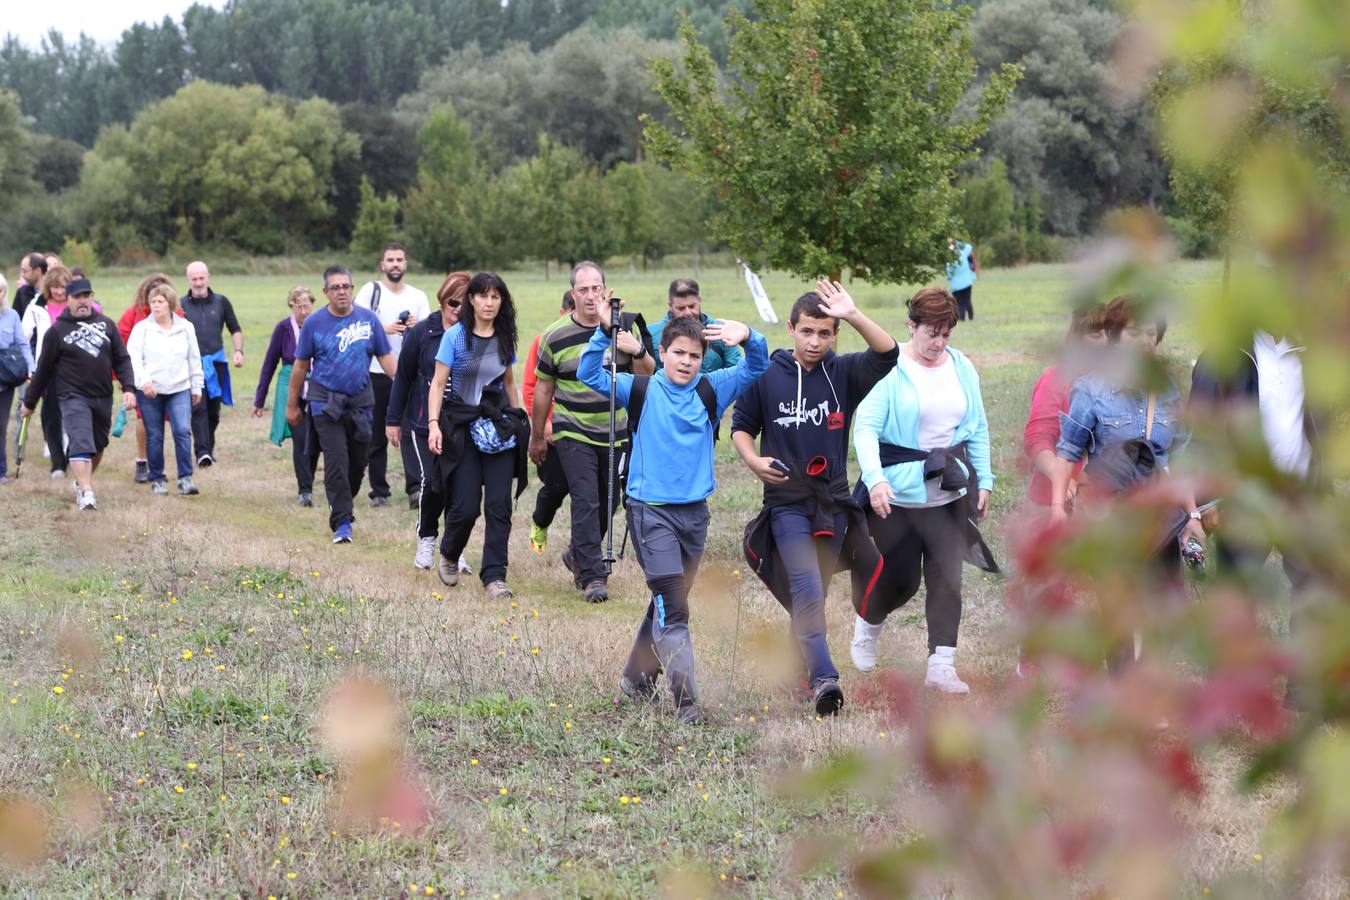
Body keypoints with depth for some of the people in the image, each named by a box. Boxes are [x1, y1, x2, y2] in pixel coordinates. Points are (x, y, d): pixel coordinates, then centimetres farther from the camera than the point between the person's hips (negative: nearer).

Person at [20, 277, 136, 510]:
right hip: (73, 397, -4)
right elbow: (43, 369, 4)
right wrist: (29, 402, 9)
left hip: (103, 397, 4)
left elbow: (122, 359, 9)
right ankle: (86, 493, -25)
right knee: (80, 445, -18)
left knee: (98, 445, 15)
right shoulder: (57, 330, -1)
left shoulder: (106, 324, 7)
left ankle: (82, 481, 36)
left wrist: (128, 388, -5)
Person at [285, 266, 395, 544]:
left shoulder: (368, 319, 2)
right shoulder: (314, 323, -1)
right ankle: (342, 523, -8)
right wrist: (292, 406, 9)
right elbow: (300, 366, 6)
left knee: (358, 463, 9)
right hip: (326, 403, -2)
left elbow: (385, 357, 5)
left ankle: (342, 506, 32)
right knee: (336, 462, -10)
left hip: (361, 403, 2)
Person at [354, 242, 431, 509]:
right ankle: (379, 491, 13)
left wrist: (416, 327, -13)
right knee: (376, 436, 5)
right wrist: (385, 329, -17)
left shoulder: (418, 296, 12)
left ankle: (415, 488, -21)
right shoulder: (371, 290, 4)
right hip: (376, 373, -1)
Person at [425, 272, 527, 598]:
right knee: (466, 506, -4)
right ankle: (448, 557, 25)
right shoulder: (456, 335, -4)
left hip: (499, 428, 4)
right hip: (462, 425, -3)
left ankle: (494, 577, -2)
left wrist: (522, 421, 21)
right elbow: (438, 383, -6)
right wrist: (434, 424, -17)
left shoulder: (505, 338, 9)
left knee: (499, 504, -5)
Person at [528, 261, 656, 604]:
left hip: (616, 432, 3)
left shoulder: (625, 326, 2)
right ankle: (593, 577, -12)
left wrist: (638, 350, -18)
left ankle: (578, 556, 35)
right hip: (573, 433, -3)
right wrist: (537, 436, 11)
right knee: (586, 501, -14)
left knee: (608, 503, 12)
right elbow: (543, 389, 5)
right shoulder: (555, 336, -4)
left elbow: (647, 376, 3)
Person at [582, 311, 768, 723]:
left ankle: (637, 676, 36)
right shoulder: (640, 390, -2)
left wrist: (748, 337, -18)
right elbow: (589, 375, -9)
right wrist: (604, 333, -24)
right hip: (651, 511, -5)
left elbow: (756, 367, 3)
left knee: (669, 603, 17)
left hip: (694, 512, 5)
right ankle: (686, 700, -14)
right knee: (672, 607, -12)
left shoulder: (711, 391, 5)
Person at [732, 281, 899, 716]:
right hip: (786, 502, -3)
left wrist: (854, 315, -25)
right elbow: (741, 426, 10)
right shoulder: (766, 375, -1)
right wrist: (753, 460, -9)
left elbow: (887, 353, -14)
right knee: (806, 588, -20)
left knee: (812, 594, 12)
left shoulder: (843, 373, 2)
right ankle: (824, 678, -30)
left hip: (833, 503, 3)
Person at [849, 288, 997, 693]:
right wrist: (874, 478, -26)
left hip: (950, 491, 4)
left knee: (947, 576, -1)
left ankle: (941, 665, 4)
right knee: (901, 579, 1)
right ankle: (867, 623, 33)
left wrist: (984, 481, 11)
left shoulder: (962, 368, 7)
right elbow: (865, 428, -14)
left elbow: (978, 429, 15)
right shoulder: (888, 368, -10)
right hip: (898, 492, -4)